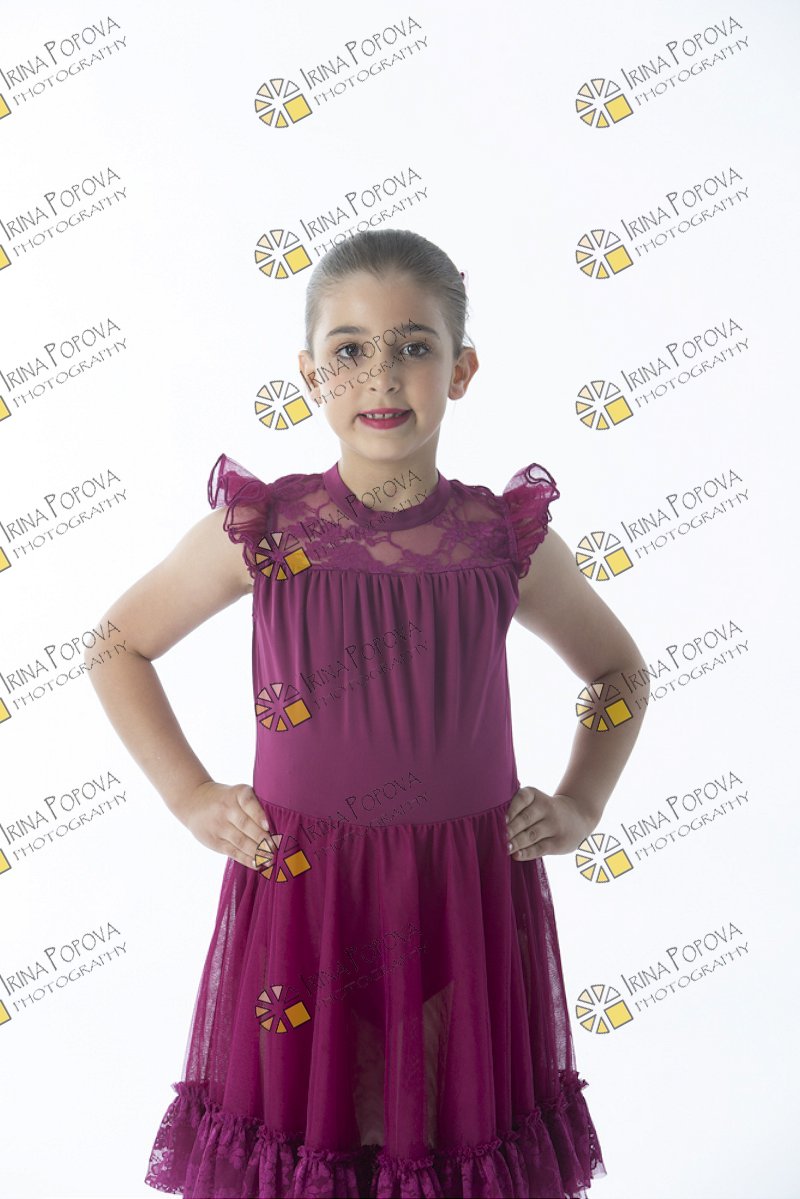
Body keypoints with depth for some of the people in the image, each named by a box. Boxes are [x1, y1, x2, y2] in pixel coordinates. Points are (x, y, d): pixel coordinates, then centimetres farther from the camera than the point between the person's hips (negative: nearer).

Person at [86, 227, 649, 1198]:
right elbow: (119, 647, 7)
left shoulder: (508, 540, -4)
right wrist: (189, 795, 1)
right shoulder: (258, 531, -6)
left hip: (468, 898, 1)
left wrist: (580, 804, 3)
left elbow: (616, 667, 13)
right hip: (298, 892, 0)